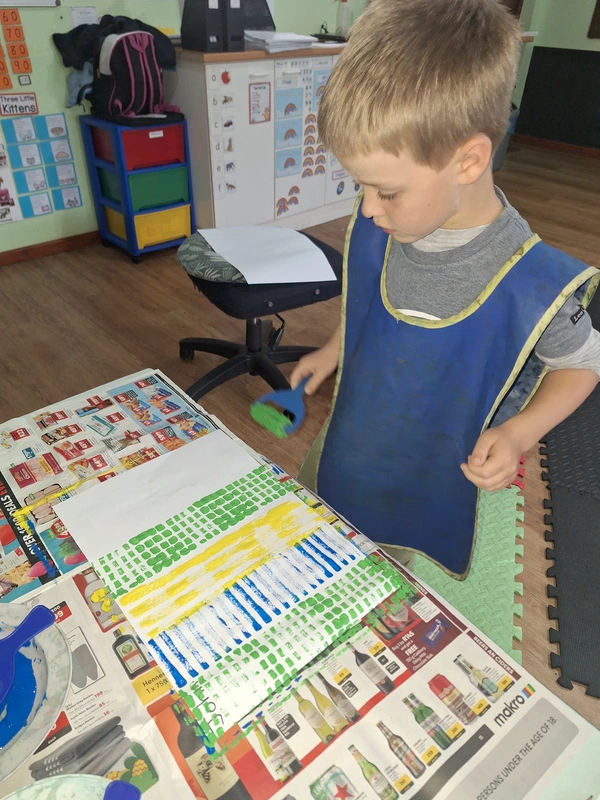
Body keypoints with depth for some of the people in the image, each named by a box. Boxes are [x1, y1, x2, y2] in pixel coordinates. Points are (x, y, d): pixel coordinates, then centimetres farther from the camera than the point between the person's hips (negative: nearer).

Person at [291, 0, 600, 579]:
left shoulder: (535, 287, -29)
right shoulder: (374, 226, -15)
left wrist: (517, 433, -23)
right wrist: (333, 349, 4)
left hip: (428, 488, -5)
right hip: (341, 454, 5)